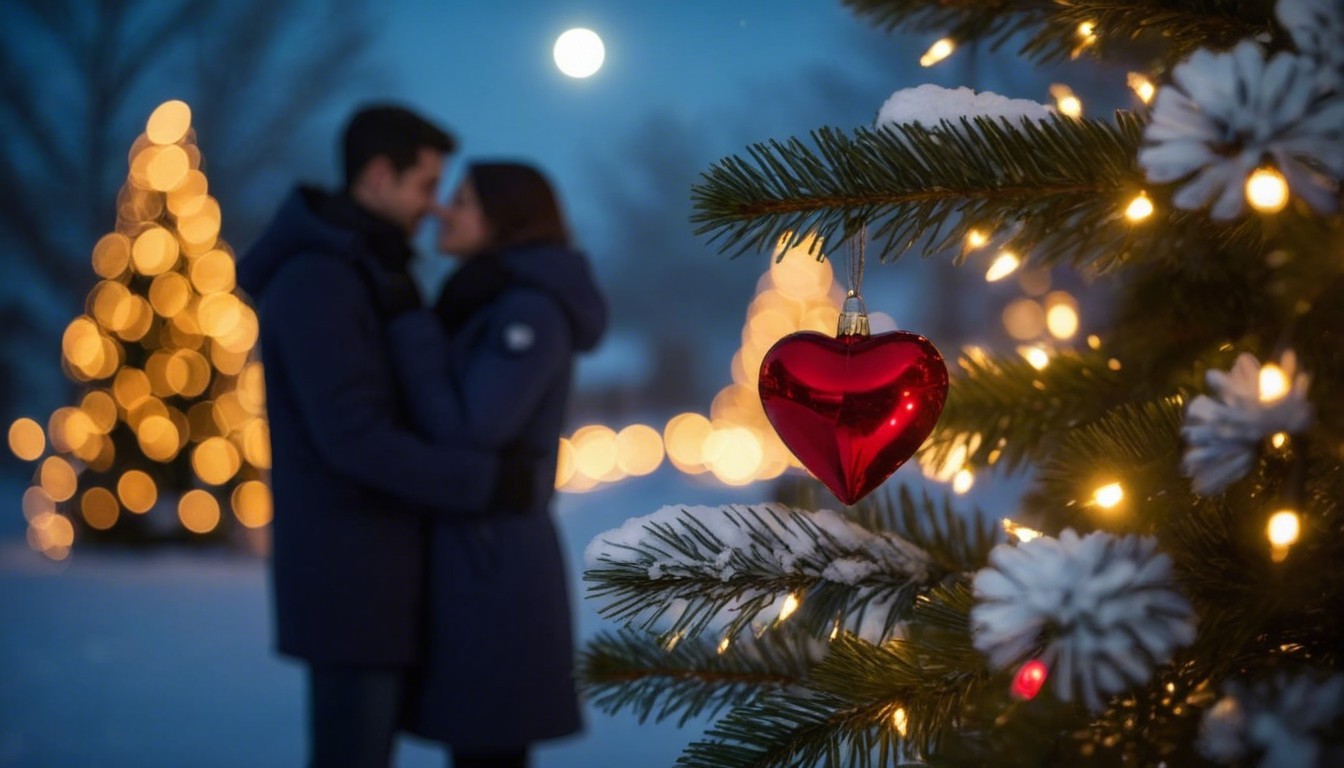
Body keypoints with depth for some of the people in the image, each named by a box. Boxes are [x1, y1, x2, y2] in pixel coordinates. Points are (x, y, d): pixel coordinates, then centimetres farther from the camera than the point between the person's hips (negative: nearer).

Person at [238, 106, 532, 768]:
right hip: (349, 570, -10)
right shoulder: (315, 282, -18)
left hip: (376, 563, 10)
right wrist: (485, 481, -20)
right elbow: (355, 439, -25)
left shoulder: (367, 274, 15)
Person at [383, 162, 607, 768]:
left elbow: (465, 434, -20)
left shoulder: (532, 314, -14)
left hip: (489, 569, -10)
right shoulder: (491, 312, 16)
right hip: (475, 563, 10)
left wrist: (408, 330, -12)